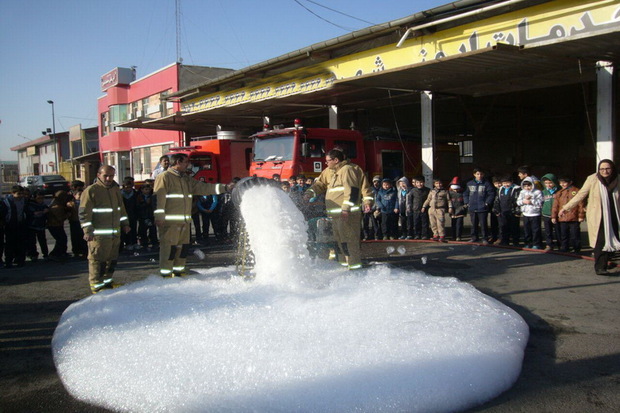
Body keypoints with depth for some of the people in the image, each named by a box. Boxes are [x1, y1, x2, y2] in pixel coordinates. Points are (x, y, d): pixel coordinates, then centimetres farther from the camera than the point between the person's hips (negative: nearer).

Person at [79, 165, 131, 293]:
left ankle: (108, 280, 28)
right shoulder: (90, 191, -9)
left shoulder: (115, 189, 15)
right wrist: (88, 231, -17)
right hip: (98, 234, -8)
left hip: (115, 232, 8)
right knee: (98, 259, -5)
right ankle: (97, 285, 3)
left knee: (112, 258, 14)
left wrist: (125, 224, 23)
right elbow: (84, 212, -12)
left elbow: (121, 208, 27)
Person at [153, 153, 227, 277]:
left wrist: (223, 187, 11)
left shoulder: (186, 179, 20)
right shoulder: (164, 177, -5)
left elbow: (203, 188, 19)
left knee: (184, 247, 12)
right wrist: (159, 217, -17)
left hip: (184, 221, 8)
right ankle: (165, 274, -1)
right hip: (170, 221, -8)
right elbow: (159, 197, -11)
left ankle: (178, 271, 24)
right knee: (169, 247, -8)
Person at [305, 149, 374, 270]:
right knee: (339, 239, 16)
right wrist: (310, 193, 4)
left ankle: (355, 265, -6)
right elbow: (320, 184, 24)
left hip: (347, 213, -10)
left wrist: (346, 208, -23)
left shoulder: (347, 170, -10)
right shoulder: (329, 172, 17)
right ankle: (344, 262, 27)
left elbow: (352, 190, -18)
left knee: (348, 240, -10)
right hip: (335, 213, 10)